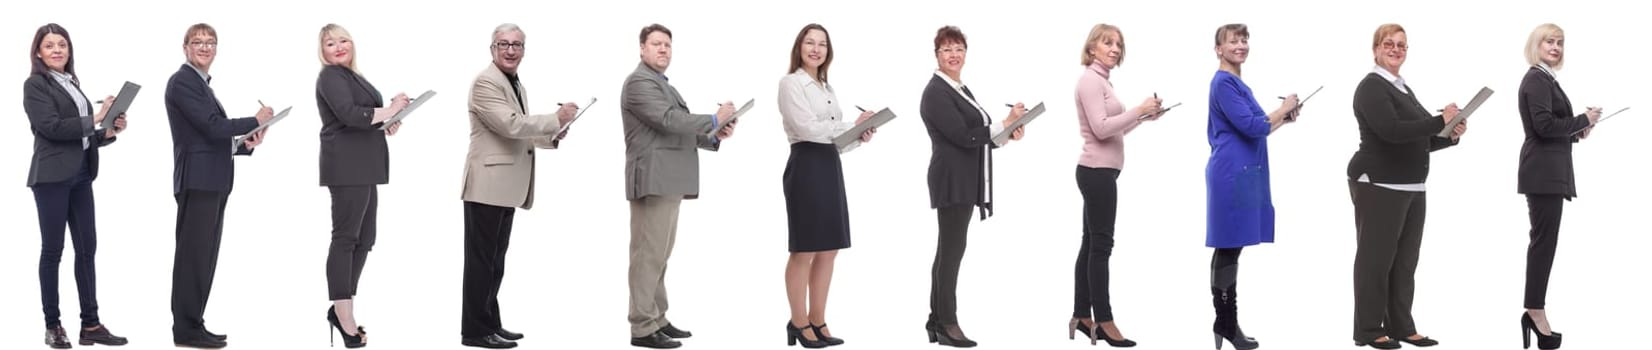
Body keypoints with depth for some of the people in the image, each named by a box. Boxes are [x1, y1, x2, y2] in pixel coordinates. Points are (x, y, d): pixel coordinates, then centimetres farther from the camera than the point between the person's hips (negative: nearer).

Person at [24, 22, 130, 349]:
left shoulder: (72, 83, 16)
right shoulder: (35, 85, -4)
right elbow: (52, 127, -16)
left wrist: (109, 132, 1)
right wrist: (95, 119, -13)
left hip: (80, 175, 7)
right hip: (52, 176, -7)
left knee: (87, 248, 5)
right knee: (53, 250, 0)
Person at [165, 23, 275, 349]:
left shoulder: (202, 84, 21)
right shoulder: (182, 82, -9)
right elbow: (213, 127, -17)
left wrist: (245, 144, 3)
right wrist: (256, 121, -6)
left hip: (212, 181, 10)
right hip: (197, 180, -10)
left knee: (204, 255, 10)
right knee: (193, 254, -7)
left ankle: (192, 324, 15)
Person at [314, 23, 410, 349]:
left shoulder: (351, 76, 21)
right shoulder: (331, 76, -8)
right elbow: (350, 115, -22)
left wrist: (386, 123, 4)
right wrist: (391, 110, -11)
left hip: (361, 168, 10)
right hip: (347, 166, -10)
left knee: (364, 238, 10)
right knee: (346, 238, -8)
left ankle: (341, 310, 15)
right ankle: (345, 317, -7)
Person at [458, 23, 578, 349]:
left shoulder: (516, 84, 19)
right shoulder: (486, 82, -13)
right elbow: (511, 126, -22)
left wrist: (551, 136, 9)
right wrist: (556, 120, -14)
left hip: (506, 185, 10)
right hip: (488, 184, -10)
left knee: (495, 259, 13)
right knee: (481, 259, -6)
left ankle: (490, 323, 20)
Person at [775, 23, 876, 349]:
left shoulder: (827, 88, 19)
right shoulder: (791, 83, -4)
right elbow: (808, 128, -14)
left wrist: (860, 137, -2)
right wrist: (853, 125, -9)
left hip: (830, 167, 8)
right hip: (806, 167, -8)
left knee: (828, 250, 8)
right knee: (804, 251, -2)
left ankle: (817, 322, 15)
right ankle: (799, 323, 6)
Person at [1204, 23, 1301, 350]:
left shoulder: (1239, 84, 18)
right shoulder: (1223, 82, -12)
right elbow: (1251, 127, -19)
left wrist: (1284, 119, 19)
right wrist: (1283, 108, -5)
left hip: (1243, 173, 10)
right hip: (1232, 173, -10)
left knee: (1231, 249, 11)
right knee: (1228, 249, -6)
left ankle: (1227, 322, 14)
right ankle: (1226, 323, -3)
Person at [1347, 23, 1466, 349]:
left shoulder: (1404, 90, 19)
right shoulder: (1372, 87, -10)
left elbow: (1418, 141, 22)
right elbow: (1391, 130, -24)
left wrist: (1450, 135, 5)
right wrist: (1440, 121, -20)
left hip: (1411, 187, 9)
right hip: (1378, 185, -9)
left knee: (1405, 260, 10)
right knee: (1376, 258, -5)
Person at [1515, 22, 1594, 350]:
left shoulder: (1545, 79, 18)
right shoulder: (1536, 79, -11)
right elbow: (1544, 125, -21)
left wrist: (1577, 131, 6)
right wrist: (1583, 121, -11)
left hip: (1548, 170, 10)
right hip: (1543, 171, -10)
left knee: (1542, 241, 10)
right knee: (1544, 241, -9)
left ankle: (1535, 313, 12)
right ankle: (1536, 313, -8)